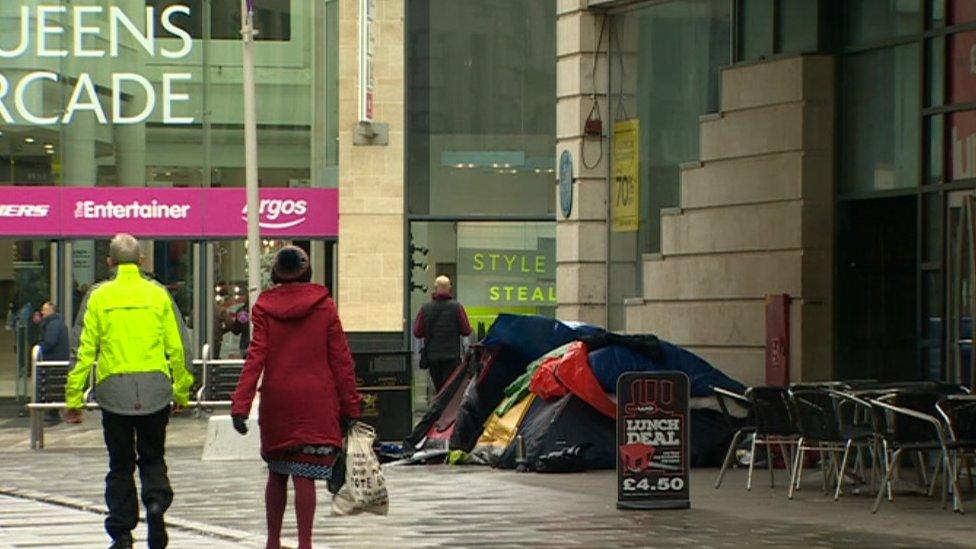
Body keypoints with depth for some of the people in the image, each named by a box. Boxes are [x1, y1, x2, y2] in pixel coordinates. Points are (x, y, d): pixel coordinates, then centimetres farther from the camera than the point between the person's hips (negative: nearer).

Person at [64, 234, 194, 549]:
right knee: (152, 457, 15)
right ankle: (157, 501, -13)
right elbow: (176, 348, 5)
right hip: (155, 387, 1)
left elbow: (86, 350, -1)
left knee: (120, 463, 9)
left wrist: (74, 398, 3)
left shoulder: (99, 297, 1)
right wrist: (182, 392, 15)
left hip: (114, 388, -1)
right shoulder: (158, 295, 5)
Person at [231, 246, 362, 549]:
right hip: (316, 399, -1)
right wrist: (350, 406, 5)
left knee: (277, 473, 15)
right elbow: (340, 358, 0)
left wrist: (241, 404, -10)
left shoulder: (264, 307, 1)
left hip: (276, 399, 1)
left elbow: (255, 356, -7)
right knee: (304, 474, -3)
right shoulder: (324, 305, 1)